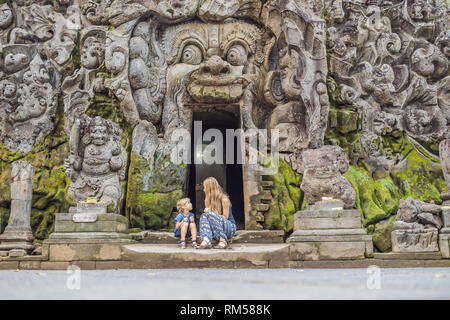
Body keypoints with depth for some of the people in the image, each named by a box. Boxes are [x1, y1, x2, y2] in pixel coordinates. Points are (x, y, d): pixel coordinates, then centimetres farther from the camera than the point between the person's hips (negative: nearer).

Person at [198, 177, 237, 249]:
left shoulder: (224, 199, -11)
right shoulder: (208, 200, 10)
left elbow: (225, 217, -11)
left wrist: (210, 212, -16)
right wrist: (207, 212, -6)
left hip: (230, 228, -6)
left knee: (211, 215, -29)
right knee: (204, 216, -19)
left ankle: (223, 241, -34)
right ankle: (206, 241, -43)